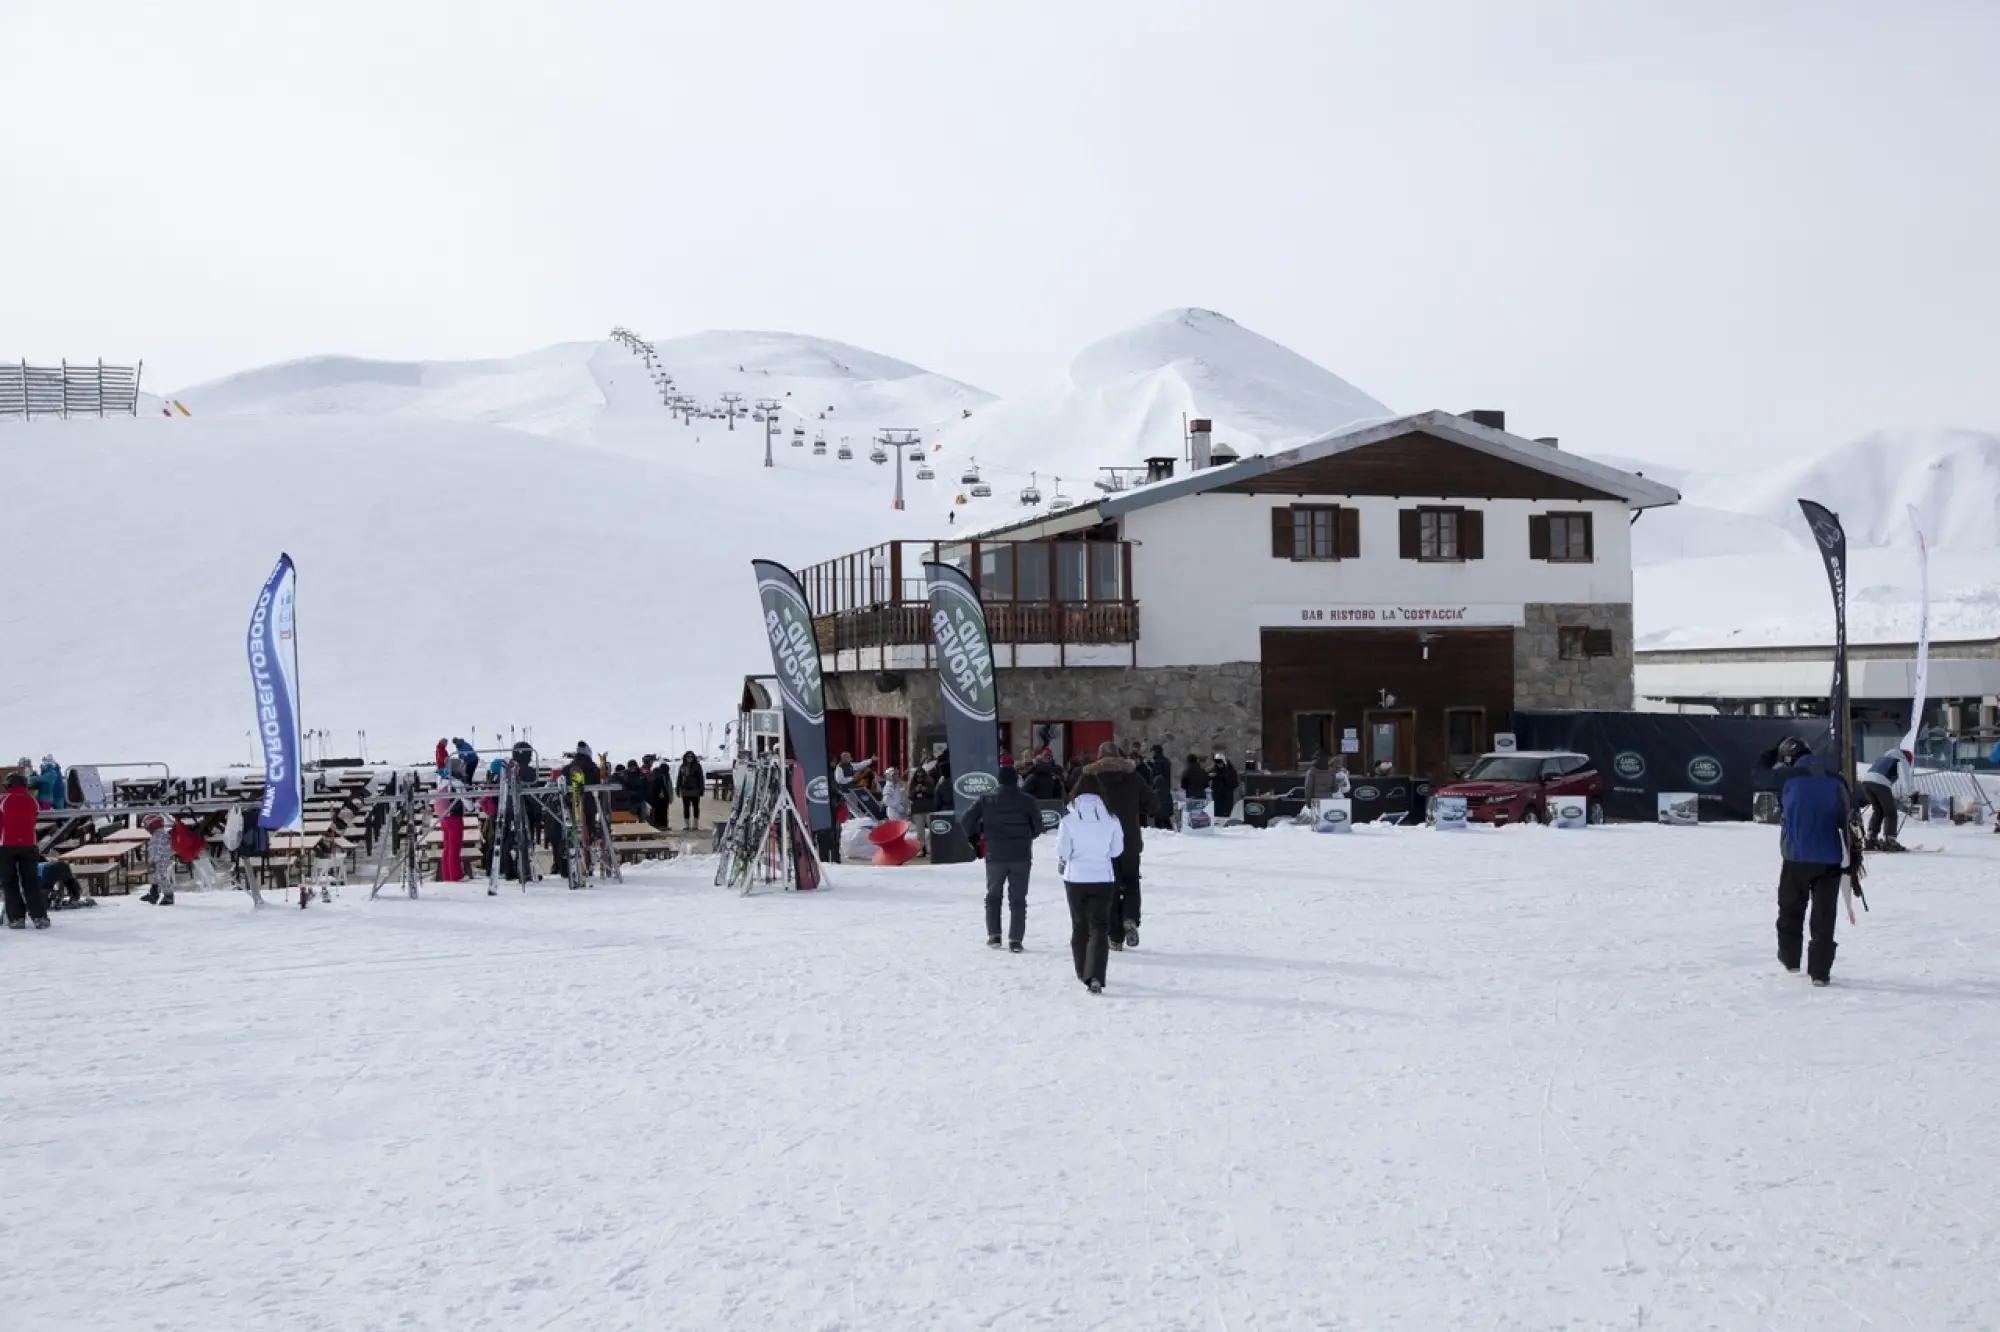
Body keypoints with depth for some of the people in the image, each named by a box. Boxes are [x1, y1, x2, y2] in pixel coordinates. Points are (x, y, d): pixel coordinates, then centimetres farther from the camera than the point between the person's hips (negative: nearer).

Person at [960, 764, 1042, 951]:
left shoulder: (986, 800, -1)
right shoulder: (1027, 800, -4)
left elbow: (966, 820, -2)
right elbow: (1038, 826, 0)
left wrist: (973, 837, 15)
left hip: (995, 855, 1)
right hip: (1021, 856, -1)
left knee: (993, 895, 19)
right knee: (1018, 898, 4)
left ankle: (994, 935, 14)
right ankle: (1015, 940, -1)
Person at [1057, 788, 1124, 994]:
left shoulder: (1069, 821, -10)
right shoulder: (1110, 820, -6)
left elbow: (1062, 852, -7)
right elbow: (1117, 850, 3)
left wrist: (1063, 861, 15)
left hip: (1076, 879, 0)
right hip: (1103, 879, 0)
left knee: (1079, 926, 17)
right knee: (1099, 927, -1)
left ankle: (1083, 972, 28)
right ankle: (1095, 976, -17)